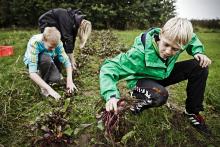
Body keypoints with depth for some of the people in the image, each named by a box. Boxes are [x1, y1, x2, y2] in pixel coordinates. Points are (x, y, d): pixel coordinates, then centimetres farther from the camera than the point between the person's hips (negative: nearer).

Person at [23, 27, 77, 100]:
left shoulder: (57, 42, -26)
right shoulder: (34, 43, -37)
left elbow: (66, 61, -23)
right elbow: (32, 73, -43)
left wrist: (69, 80, -35)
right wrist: (49, 89, -47)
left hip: (48, 62, 3)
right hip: (32, 61, -3)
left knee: (56, 78, -25)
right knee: (46, 58, -37)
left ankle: (42, 72, 9)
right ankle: (43, 86, -14)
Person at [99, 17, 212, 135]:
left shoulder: (178, 41, -20)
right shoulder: (140, 54, -38)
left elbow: (193, 39, 6)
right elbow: (108, 68, -39)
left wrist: (198, 52, -14)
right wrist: (111, 96, -52)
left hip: (163, 75, 6)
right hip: (141, 80, -6)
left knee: (199, 66, -9)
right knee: (160, 95, -40)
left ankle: (192, 111, 5)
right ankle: (136, 101, -4)